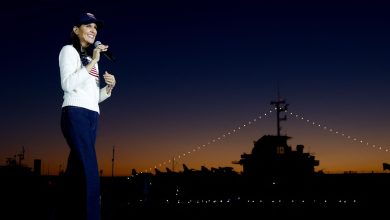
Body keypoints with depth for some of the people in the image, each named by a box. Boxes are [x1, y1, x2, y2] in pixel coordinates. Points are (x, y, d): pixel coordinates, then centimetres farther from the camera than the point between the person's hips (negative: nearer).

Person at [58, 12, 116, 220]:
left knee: (77, 172, 1)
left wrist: (109, 86, 4)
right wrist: (93, 62, -11)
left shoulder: (91, 59, 27)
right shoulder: (69, 50, 6)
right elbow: (67, 84, -10)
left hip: (92, 117, 8)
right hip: (75, 114, -8)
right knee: (89, 173, -21)